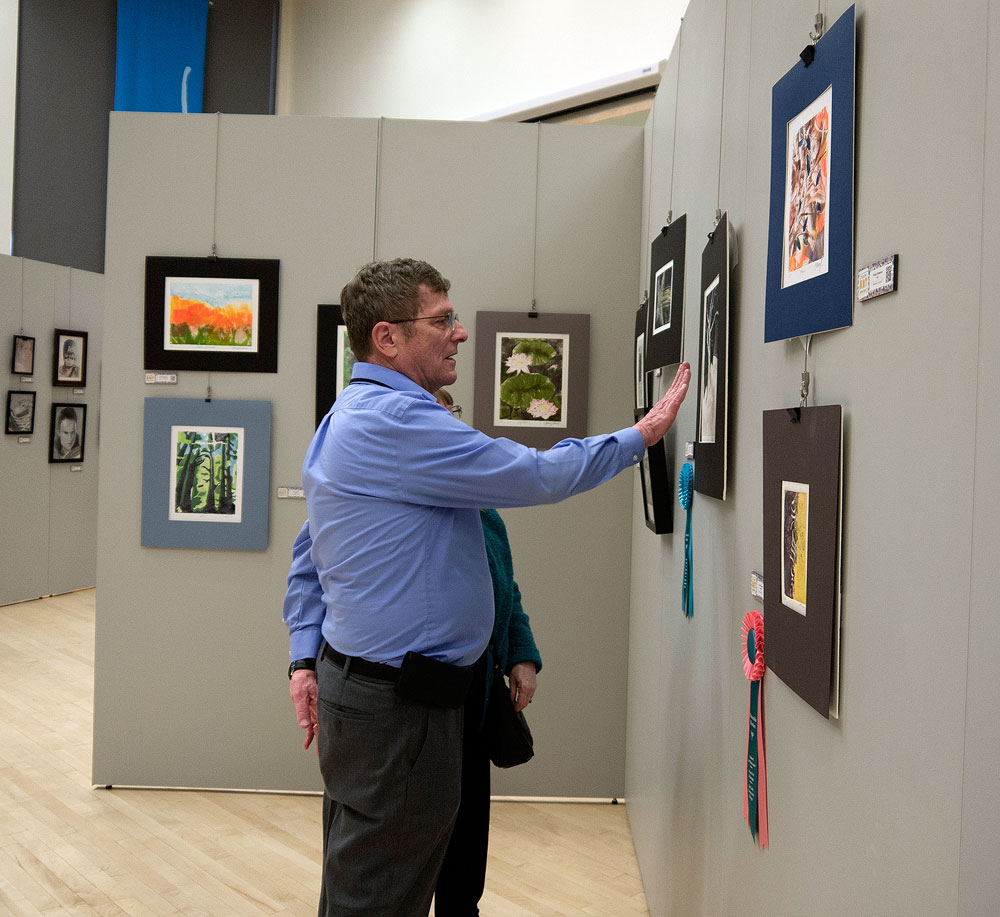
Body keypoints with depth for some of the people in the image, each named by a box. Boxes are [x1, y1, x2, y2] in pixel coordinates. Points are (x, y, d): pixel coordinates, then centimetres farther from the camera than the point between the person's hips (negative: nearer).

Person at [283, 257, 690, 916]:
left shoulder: (348, 417, 15)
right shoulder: (395, 420, -20)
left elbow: (310, 557, 18)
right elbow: (534, 476, -19)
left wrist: (308, 657, 17)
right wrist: (640, 438, -6)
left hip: (354, 673, 11)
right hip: (396, 699, -11)